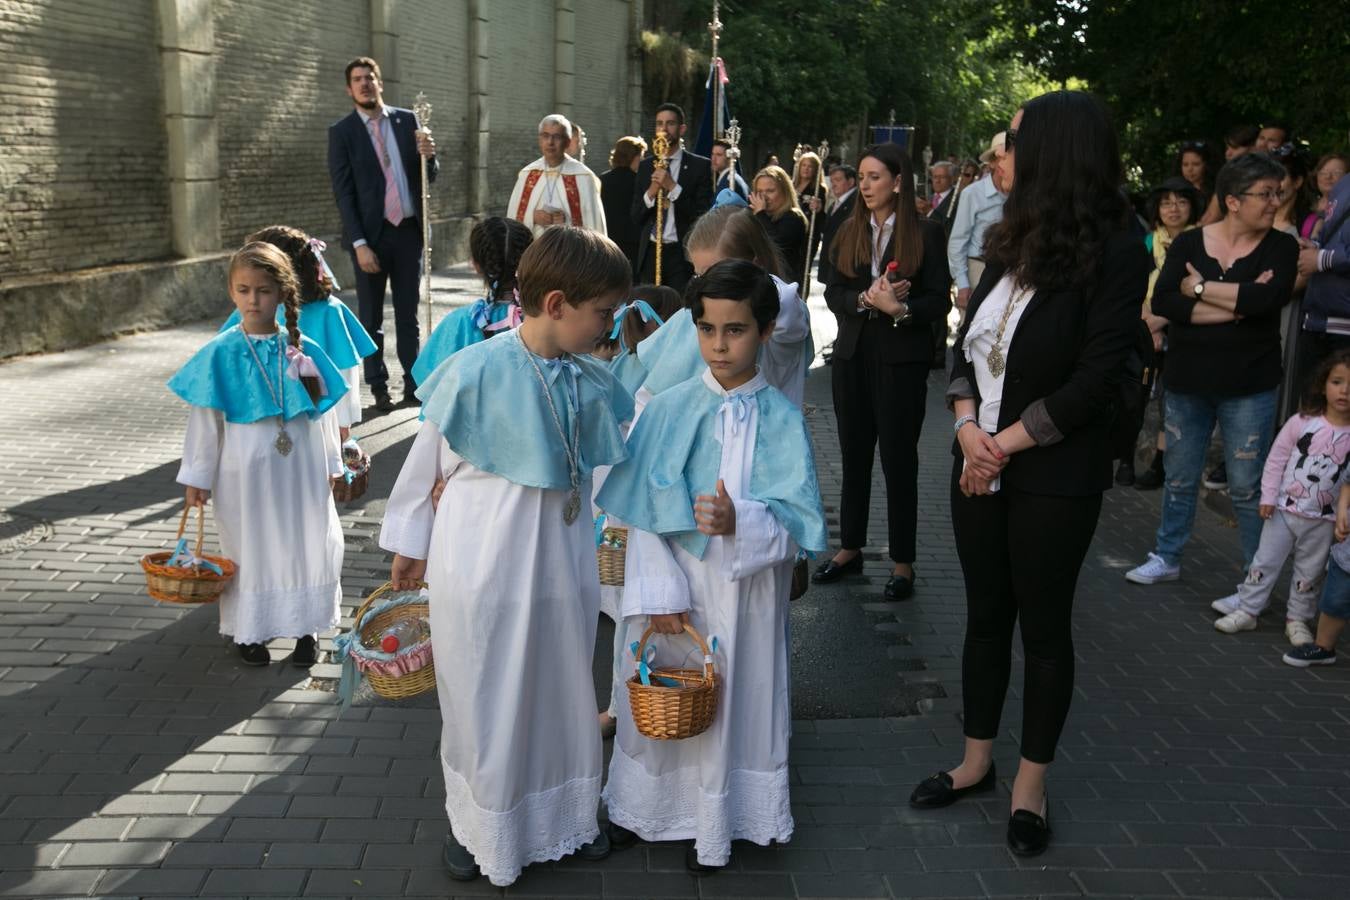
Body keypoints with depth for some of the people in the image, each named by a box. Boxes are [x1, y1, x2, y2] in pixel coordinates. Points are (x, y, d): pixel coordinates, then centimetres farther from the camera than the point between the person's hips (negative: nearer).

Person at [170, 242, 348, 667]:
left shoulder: (303, 350, -4)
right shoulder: (220, 353, -8)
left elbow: (322, 411, 4)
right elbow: (204, 417, -2)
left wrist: (331, 465, 8)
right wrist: (197, 475, 0)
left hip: (301, 466, 2)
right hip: (245, 468, -1)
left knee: (307, 544, 9)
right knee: (250, 547, 11)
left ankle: (306, 628, 26)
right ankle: (249, 631, 28)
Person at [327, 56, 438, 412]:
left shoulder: (407, 120, 7)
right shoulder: (341, 132, -2)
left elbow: (428, 177, 11)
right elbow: (343, 193, -6)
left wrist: (428, 156, -13)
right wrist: (359, 243, -14)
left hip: (409, 230, 3)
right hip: (371, 235, -2)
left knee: (409, 313, 11)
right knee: (371, 318, 5)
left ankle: (413, 383, 19)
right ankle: (379, 388, 13)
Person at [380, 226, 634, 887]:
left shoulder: (593, 386, -4)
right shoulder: (474, 372, -18)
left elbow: (614, 474, 7)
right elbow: (427, 461, -4)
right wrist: (410, 543, 6)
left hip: (561, 564, 4)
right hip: (481, 565, -4)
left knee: (564, 693, 19)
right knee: (483, 702, 13)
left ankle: (567, 815, 42)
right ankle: (476, 823, 37)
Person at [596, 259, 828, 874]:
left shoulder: (782, 419, -7)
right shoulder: (669, 410, -5)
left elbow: (799, 523, -12)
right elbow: (644, 515, -5)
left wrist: (739, 523, -30)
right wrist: (661, 593, -12)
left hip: (747, 591, 0)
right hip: (678, 585, 1)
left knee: (733, 700, 10)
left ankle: (714, 825, 32)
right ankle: (644, 809, 37)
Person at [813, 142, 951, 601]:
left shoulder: (925, 233, -4)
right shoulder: (848, 232, 9)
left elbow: (940, 301, -7)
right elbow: (833, 293, 2)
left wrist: (900, 308, -23)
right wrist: (866, 299, -17)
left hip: (901, 359, -4)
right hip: (852, 356, 4)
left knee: (898, 459, 2)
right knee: (854, 455, 12)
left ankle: (902, 562, 13)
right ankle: (850, 547, 26)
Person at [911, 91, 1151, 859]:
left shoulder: (1116, 253, -12)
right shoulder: (1014, 243, 7)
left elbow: (1095, 380, -17)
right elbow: (967, 343, 7)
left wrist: (1006, 444, -15)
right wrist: (967, 428, -9)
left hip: (1054, 476, -6)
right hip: (978, 466, 6)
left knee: (1044, 625, 7)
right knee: (986, 614, 14)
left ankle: (1032, 783, 24)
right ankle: (978, 761, 30)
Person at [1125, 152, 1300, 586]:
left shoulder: (1281, 248, -2)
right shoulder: (1188, 243, 0)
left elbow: (1265, 299, -21)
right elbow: (1162, 302, -15)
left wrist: (1200, 288, -12)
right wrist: (1237, 305, -18)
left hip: (1249, 387, -2)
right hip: (1186, 382, 2)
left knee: (1247, 488, 3)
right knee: (1179, 479, 14)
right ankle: (1166, 558, 30)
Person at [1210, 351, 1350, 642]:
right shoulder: (1302, 422, -9)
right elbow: (1276, 459, -2)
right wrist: (1268, 496, -5)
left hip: (1323, 521, 0)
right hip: (1284, 510, 0)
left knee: (1309, 573, 13)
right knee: (1265, 561, 9)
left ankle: (1298, 619, 28)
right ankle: (1247, 609, 20)